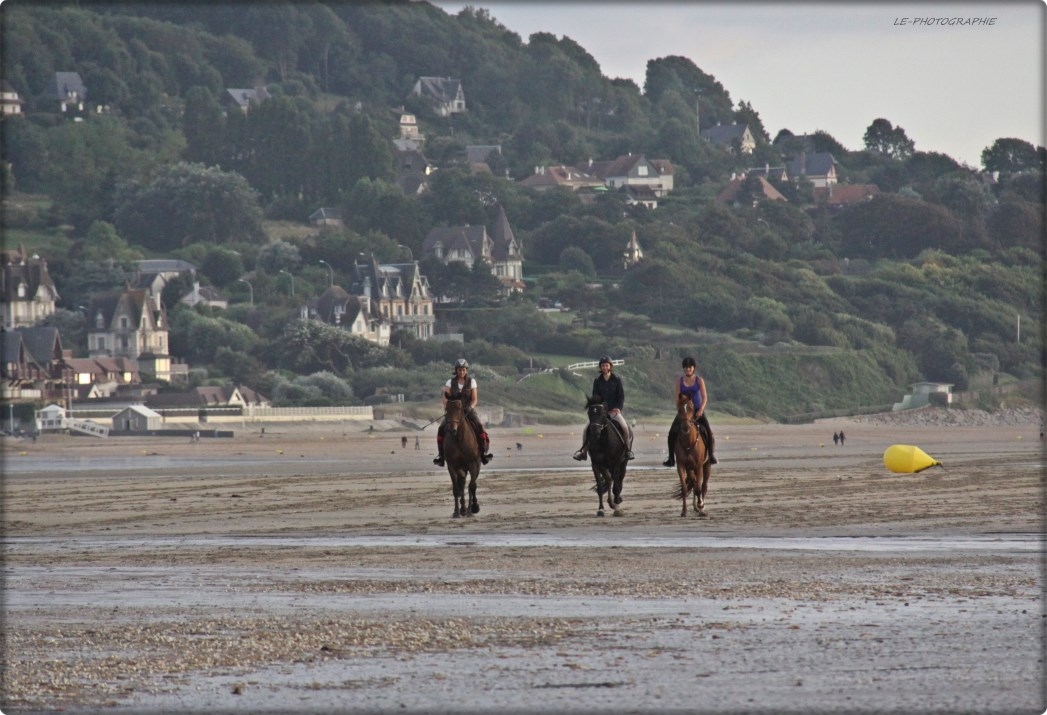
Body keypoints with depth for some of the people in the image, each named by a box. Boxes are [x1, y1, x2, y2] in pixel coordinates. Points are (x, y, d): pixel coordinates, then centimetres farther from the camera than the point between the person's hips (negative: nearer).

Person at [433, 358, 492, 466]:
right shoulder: (451, 382, 5)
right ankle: (441, 454, -12)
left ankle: (485, 451, -21)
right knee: (441, 428, -21)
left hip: (468, 410, -1)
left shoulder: (471, 382, 4)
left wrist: (470, 407, -19)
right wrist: (446, 406, -22)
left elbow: (474, 399, 1)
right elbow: (444, 398, -2)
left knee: (479, 427, -27)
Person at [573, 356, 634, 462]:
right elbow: (595, 396, 4)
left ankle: (628, 450, -11)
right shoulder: (597, 381, 4)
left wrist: (618, 408, -13)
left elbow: (621, 396, 1)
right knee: (587, 430, -13)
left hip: (614, 410, -2)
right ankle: (583, 451, -1)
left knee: (625, 428, -25)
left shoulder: (616, 380, 1)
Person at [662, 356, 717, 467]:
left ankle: (712, 456, -5)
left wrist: (701, 409, -22)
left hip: (697, 411, -1)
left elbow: (704, 397, -7)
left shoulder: (699, 380, -1)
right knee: (672, 433, -13)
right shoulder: (680, 381, 2)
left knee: (708, 431, -18)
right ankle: (671, 459, -6)